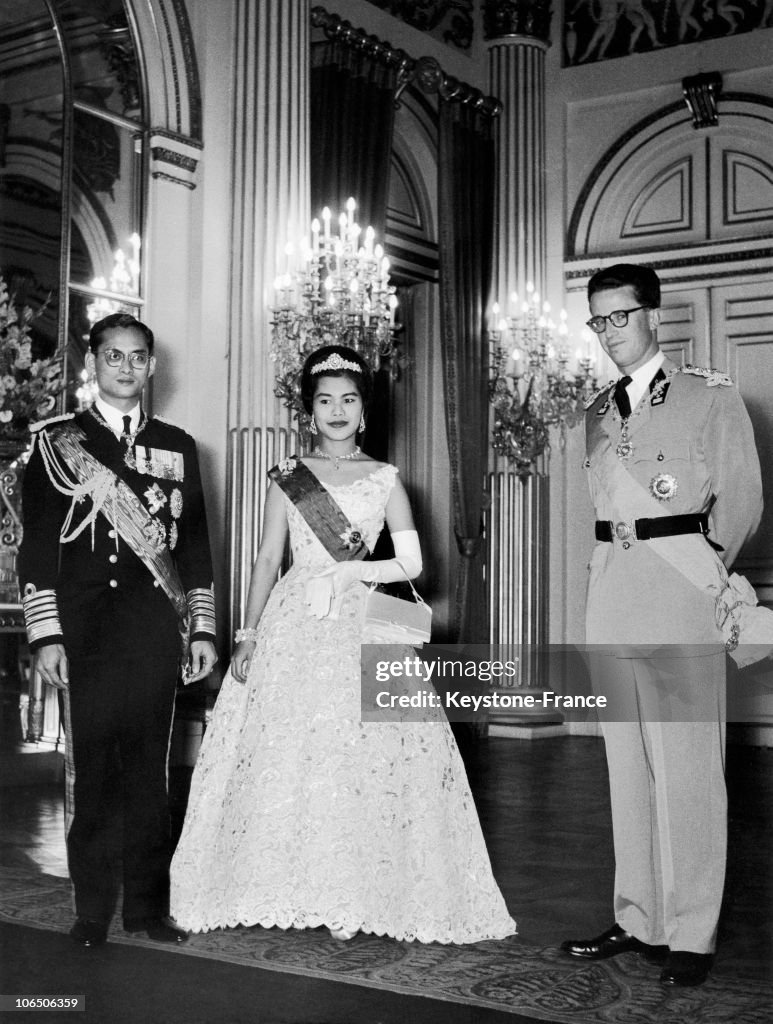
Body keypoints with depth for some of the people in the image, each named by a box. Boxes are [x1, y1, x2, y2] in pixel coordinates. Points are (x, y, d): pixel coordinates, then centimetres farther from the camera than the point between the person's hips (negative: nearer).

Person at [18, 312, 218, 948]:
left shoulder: (177, 446, 14)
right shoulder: (56, 441, 6)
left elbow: (195, 542, 14)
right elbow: (37, 543, 2)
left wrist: (203, 629, 8)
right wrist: (46, 634, -5)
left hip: (155, 631, 2)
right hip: (84, 629, -2)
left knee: (150, 769, 4)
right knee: (88, 770, 1)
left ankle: (149, 905, 15)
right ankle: (93, 909, 12)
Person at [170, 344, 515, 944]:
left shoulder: (385, 479, 8)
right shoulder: (288, 478, 10)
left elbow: (411, 564, 5)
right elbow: (268, 560, 8)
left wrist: (347, 573, -6)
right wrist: (248, 634, 1)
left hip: (363, 630, -1)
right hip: (293, 629, 1)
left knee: (362, 756, -6)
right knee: (285, 753, -3)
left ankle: (354, 898, 3)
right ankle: (295, 890, 8)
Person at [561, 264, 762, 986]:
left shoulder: (710, 396, 2)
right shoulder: (598, 411, 18)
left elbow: (740, 499, 1)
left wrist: (706, 569, -2)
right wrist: (617, 563, 8)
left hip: (680, 598, -6)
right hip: (612, 595, 6)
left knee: (688, 769, -4)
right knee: (626, 765, 10)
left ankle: (690, 934, 4)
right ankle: (637, 920, 20)